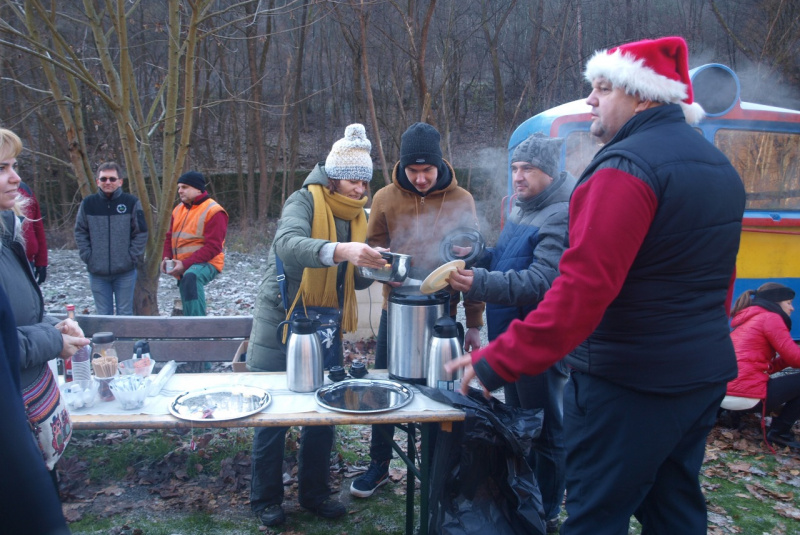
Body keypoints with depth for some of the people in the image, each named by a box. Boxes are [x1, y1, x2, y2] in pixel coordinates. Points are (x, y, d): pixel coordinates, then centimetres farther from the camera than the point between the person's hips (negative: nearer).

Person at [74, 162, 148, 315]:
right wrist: (87, 256, -3)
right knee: (103, 315, 10)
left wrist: (133, 257, -8)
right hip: (97, 272, 2)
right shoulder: (88, 203, 2)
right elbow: (80, 233, 7)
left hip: (125, 271, -2)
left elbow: (141, 233, -2)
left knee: (125, 314, 7)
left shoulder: (131, 202, -3)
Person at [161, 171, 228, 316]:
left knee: (191, 277, -39)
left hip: (206, 264, -9)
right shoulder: (179, 209, 12)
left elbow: (213, 247, -19)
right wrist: (167, 257, -3)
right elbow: (170, 236, 17)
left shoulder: (213, 211, -13)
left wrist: (185, 264, -24)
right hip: (183, 268, 9)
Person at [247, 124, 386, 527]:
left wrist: (371, 268, -15)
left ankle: (315, 492, 30)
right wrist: (340, 250, -51)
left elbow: (354, 280, 7)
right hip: (282, 323, -5)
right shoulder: (306, 200, -14)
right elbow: (288, 244, -35)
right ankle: (265, 498, 24)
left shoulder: (356, 216, 6)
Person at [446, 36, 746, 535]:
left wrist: (497, 362, -25)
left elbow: (583, 287, -27)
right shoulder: (719, 166, 12)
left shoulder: (627, 166, -18)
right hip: (705, 375, 9)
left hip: (630, 382, -9)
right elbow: (718, 280, 18)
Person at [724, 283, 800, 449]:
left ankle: (734, 412, 15)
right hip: (745, 395, -9)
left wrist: (785, 360, 10)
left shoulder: (745, 320, 23)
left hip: (722, 393, 9)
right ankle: (780, 432, 1)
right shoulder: (770, 318, -3)